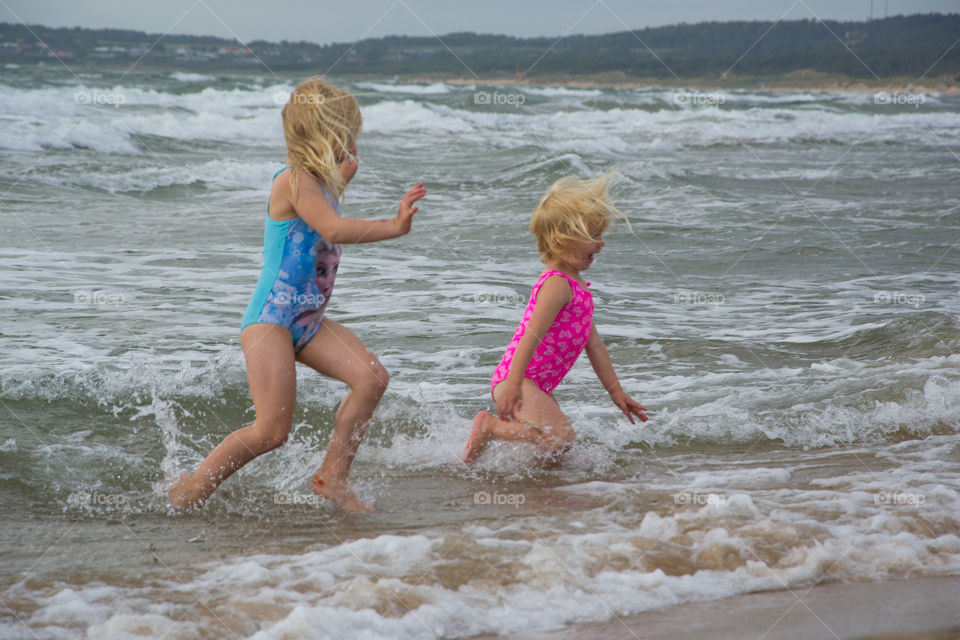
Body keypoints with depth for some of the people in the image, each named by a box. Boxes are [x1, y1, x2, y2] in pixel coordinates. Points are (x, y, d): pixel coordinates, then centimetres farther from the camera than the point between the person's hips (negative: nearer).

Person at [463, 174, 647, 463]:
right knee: (560, 437, -25)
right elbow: (532, 335, -24)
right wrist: (513, 384, -32)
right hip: (515, 380, -10)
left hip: (538, 387, 10)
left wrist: (616, 392, 22)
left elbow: (594, 345, 21)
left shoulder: (578, 287, 17)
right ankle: (489, 426, -12)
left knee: (557, 448, 13)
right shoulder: (557, 284, -15)